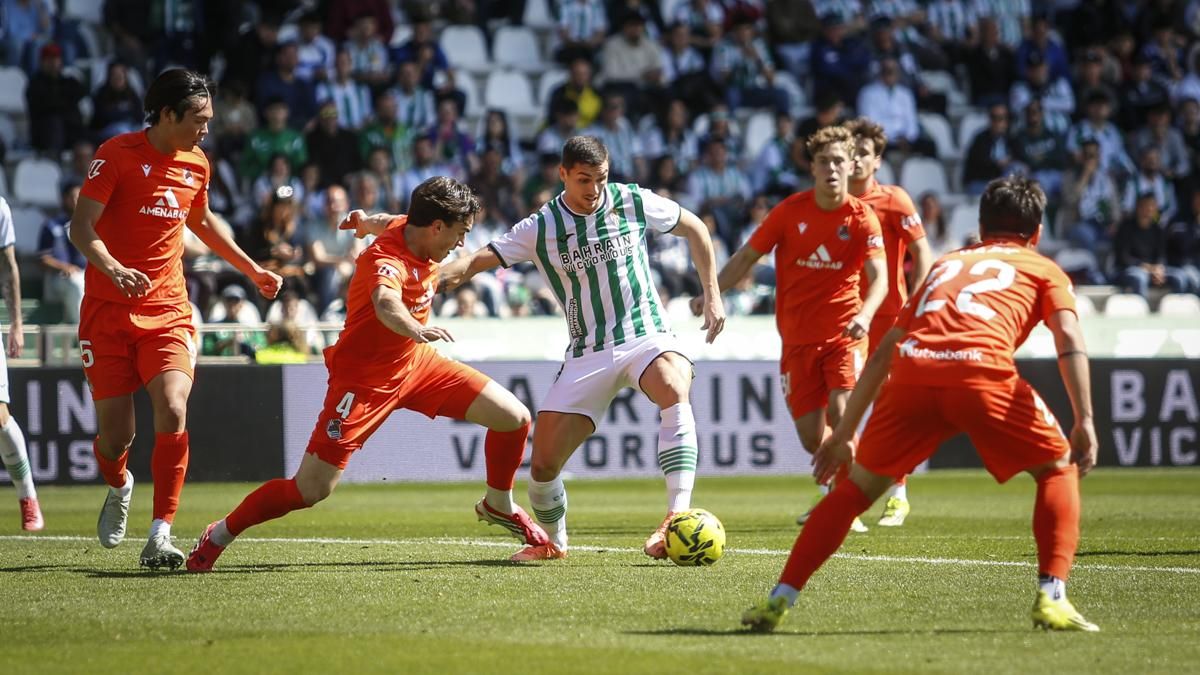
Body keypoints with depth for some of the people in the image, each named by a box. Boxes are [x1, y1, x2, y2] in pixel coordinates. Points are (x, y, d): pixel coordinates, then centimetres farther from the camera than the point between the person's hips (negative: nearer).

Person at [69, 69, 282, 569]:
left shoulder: (196, 165, 9)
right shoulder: (118, 154, -8)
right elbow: (81, 227, -16)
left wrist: (252, 270, 34)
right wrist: (112, 268, -35)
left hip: (168, 311, 3)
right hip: (109, 310, -3)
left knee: (173, 413, -20)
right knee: (115, 435, -1)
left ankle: (160, 537, -18)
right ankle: (118, 487, 36)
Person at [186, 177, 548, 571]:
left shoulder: (407, 228, -6)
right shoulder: (386, 261, -31)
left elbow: (392, 225, 20)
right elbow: (385, 301, -55)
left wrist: (368, 220, 44)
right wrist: (415, 329, -76)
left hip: (416, 362, 8)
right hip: (364, 378, -8)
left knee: (514, 418, 0)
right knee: (311, 491, -12)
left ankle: (499, 506, 27)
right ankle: (220, 534, 11)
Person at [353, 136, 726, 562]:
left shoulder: (634, 203, -2)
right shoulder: (541, 228, -3)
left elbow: (694, 228, 12)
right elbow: (476, 260, -8)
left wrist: (712, 295, 8)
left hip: (646, 336, -2)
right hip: (587, 354, 2)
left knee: (674, 391, -37)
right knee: (544, 464, -5)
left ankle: (678, 519, -40)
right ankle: (554, 542, 26)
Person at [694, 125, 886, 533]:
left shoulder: (862, 217, -6)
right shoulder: (791, 210, -1)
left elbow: (879, 277, -17)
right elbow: (747, 257, 8)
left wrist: (865, 315, -37)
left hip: (844, 334, -2)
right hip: (798, 338, 2)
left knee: (840, 415, -23)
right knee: (811, 439, 0)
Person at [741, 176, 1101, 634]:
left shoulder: (946, 264, 37)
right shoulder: (1044, 269, 27)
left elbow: (884, 352, 34)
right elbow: (1070, 340, 6)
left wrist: (845, 433, 37)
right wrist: (1084, 420, -1)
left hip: (913, 372, 3)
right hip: (983, 372, -3)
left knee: (859, 486, 20)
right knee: (1058, 470, 17)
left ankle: (779, 600, 15)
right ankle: (1051, 599, 1)